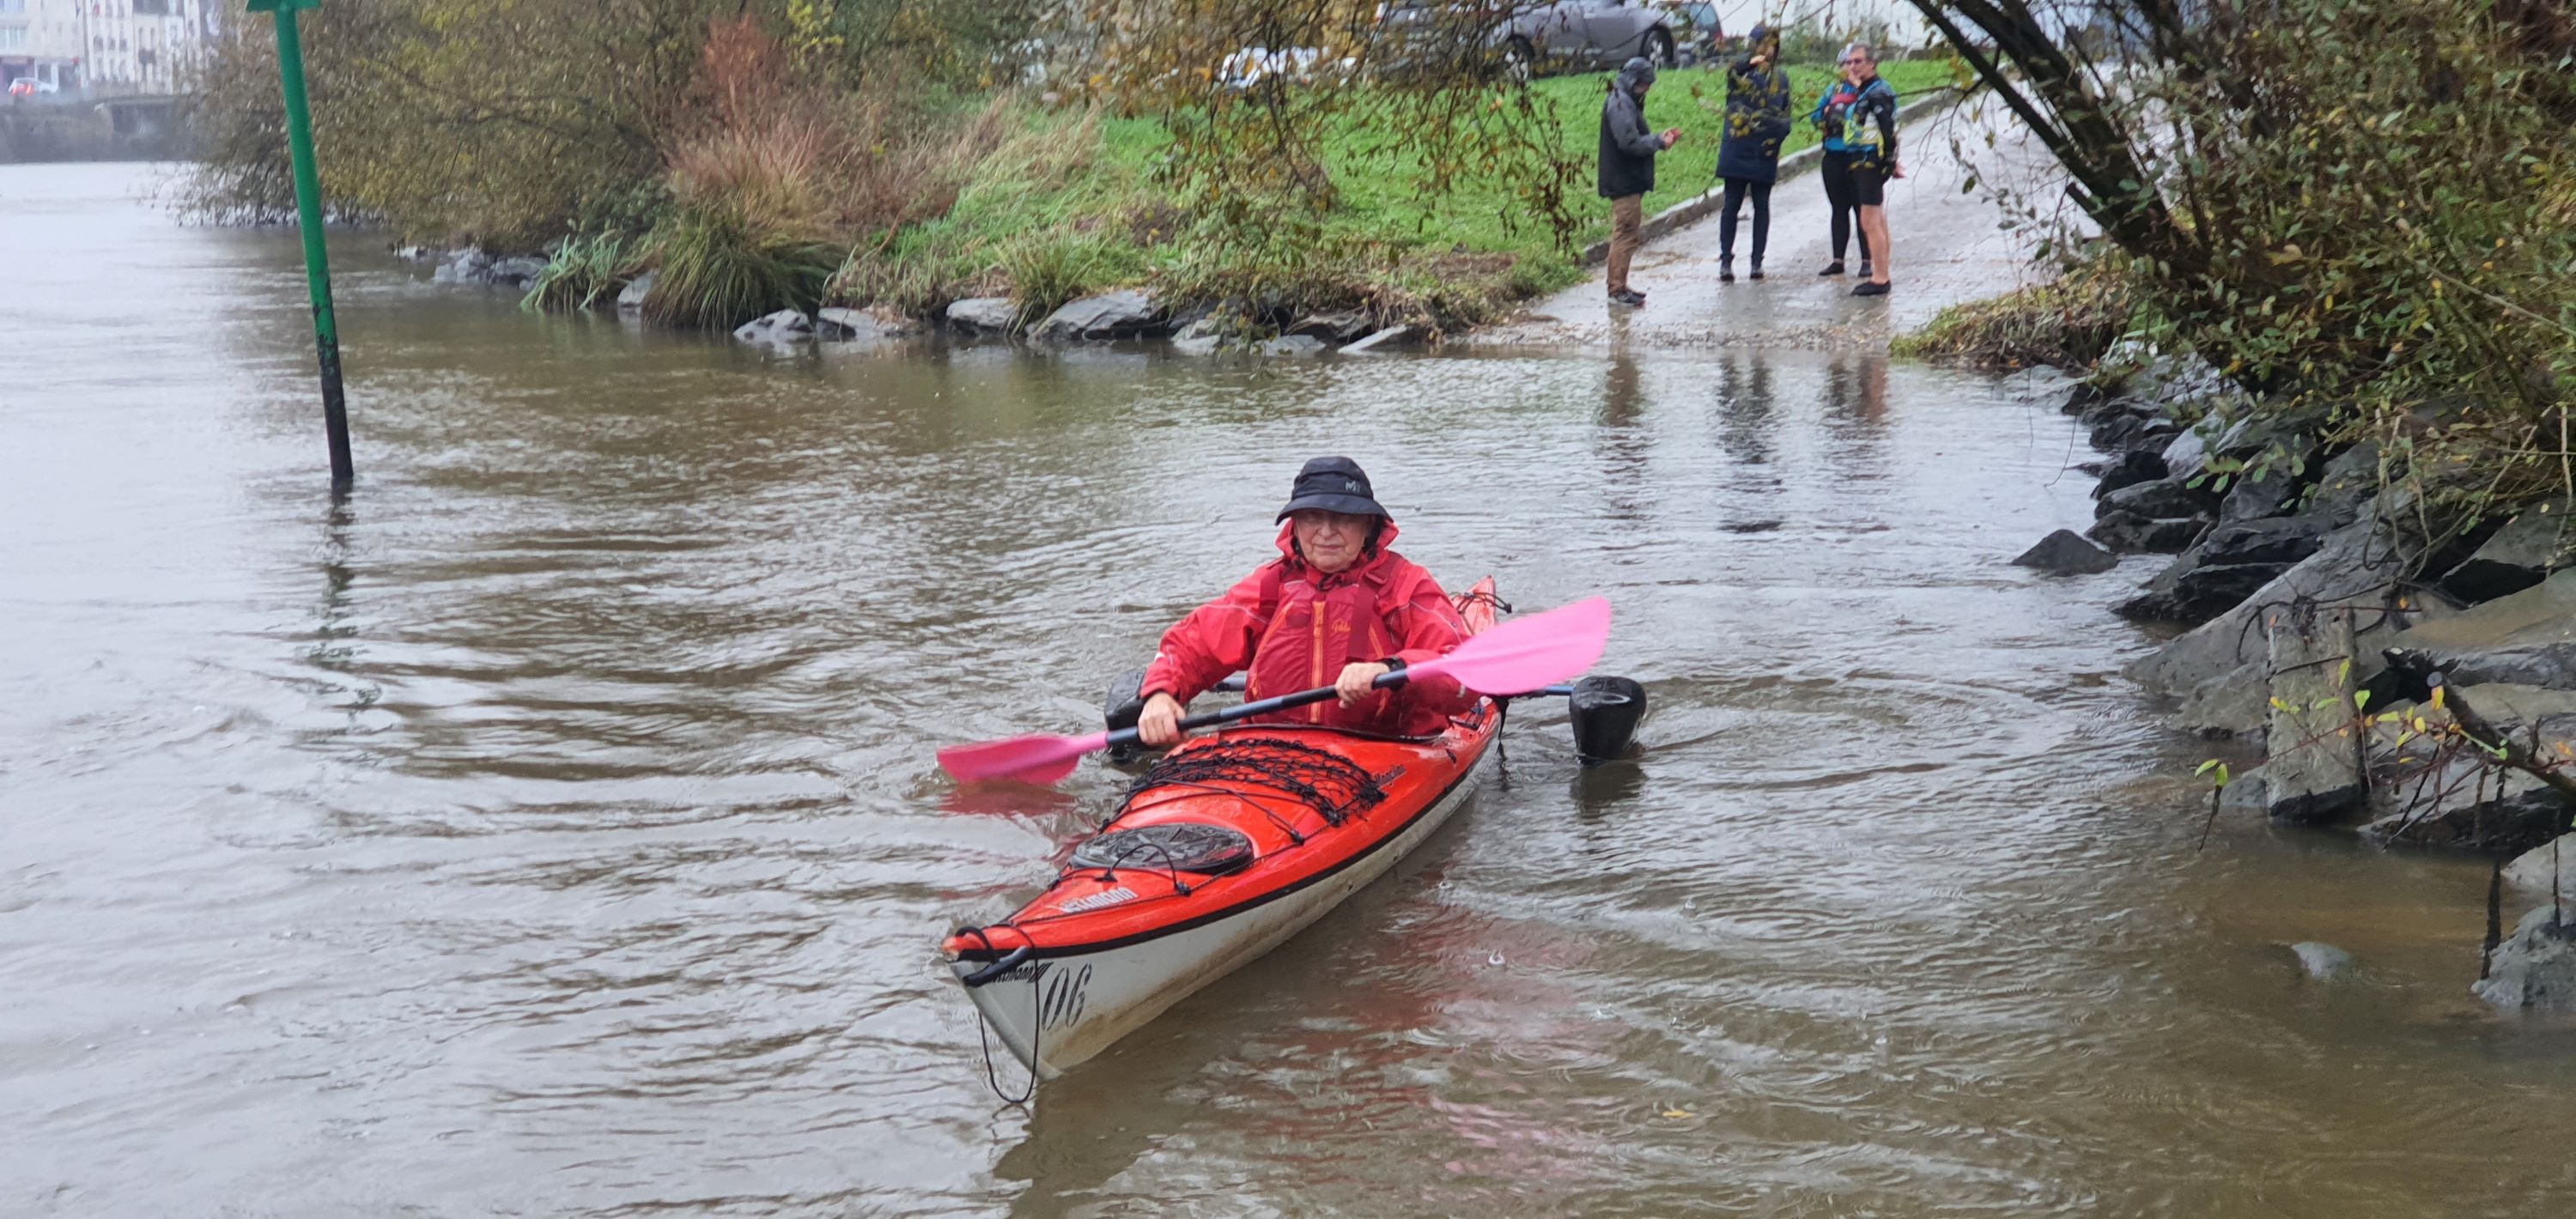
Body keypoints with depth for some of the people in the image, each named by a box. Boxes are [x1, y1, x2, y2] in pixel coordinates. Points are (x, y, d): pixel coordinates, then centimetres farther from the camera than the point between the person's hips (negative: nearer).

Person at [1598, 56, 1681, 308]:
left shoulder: (1627, 102, 18)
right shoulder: (1620, 104, -16)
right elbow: (1630, 143, -23)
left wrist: (1659, 138, 8)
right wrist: (1659, 142, -11)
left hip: (1628, 181, 11)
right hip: (1624, 182, -11)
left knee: (1624, 235, 15)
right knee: (1625, 235, -8)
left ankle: (1619, 287, 20)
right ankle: (1617, 290, -6)